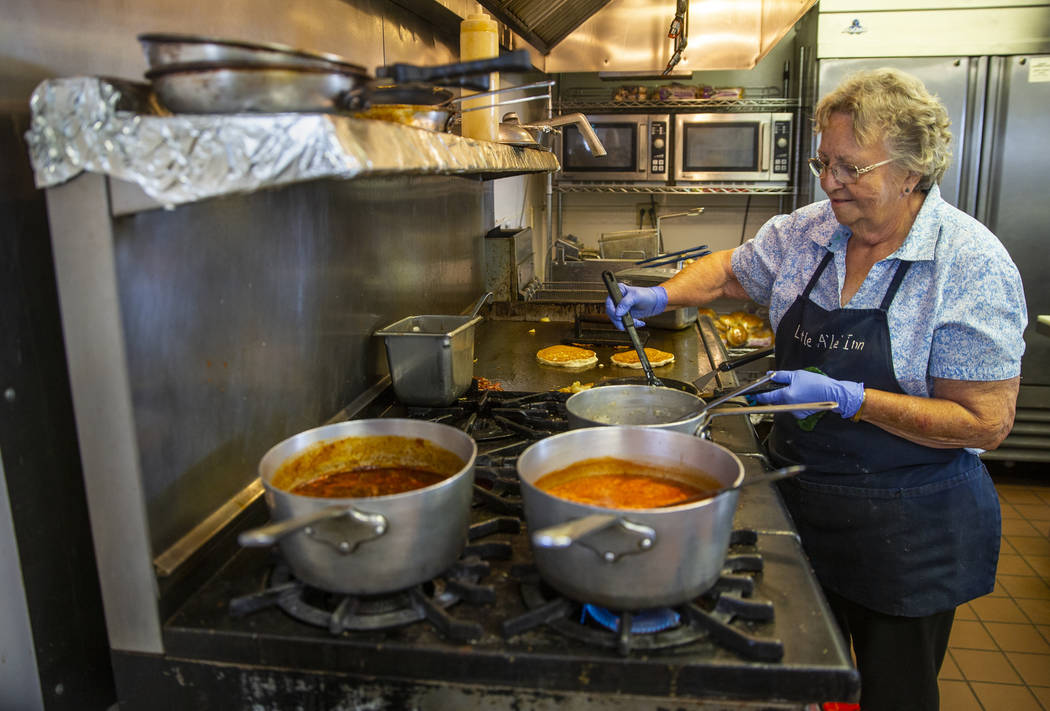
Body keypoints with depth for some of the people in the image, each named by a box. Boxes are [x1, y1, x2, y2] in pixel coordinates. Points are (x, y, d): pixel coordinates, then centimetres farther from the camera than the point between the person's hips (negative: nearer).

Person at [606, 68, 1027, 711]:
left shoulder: (972, 265, -18)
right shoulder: (807, 233, -3)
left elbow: (986, 423, -19)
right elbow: (729, 271, 14)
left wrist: (848, 399, -26)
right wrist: (659, 296, -4)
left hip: (908, 526, -4)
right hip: (801, 494, 5)